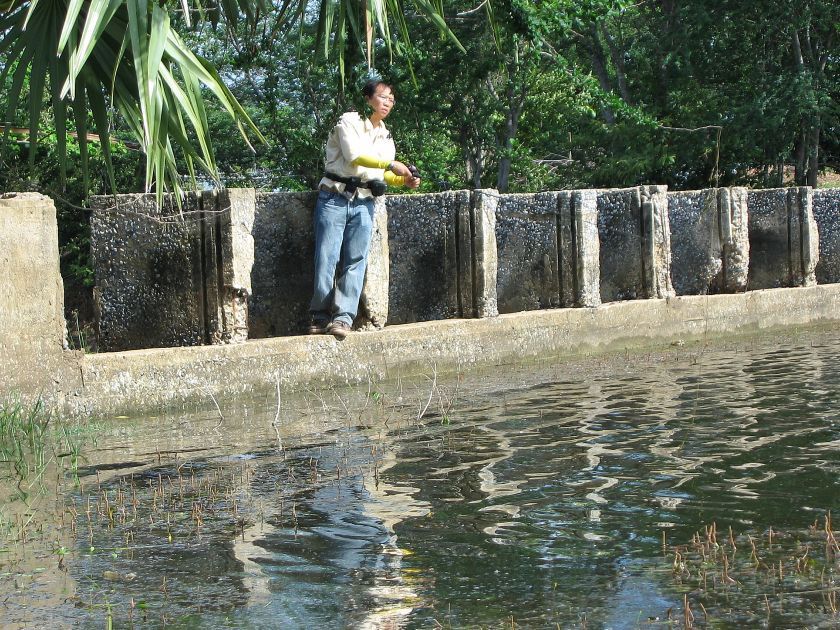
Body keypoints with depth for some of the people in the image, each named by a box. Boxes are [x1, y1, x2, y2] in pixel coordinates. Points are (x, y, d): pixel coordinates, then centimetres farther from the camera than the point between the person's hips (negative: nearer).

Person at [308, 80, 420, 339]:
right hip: (335, 197, -5)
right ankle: (320, 317, 0)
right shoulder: (349, 122, -3)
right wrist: (391, 165, -22)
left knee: (355, 262, -4)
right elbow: (354, 156, -18)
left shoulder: (385, 136, 17)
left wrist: (404, 180, -4)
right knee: (327, 259, -7)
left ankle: (344, 317, -6)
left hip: (363, 203, 5)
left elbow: (383, 174, 15)